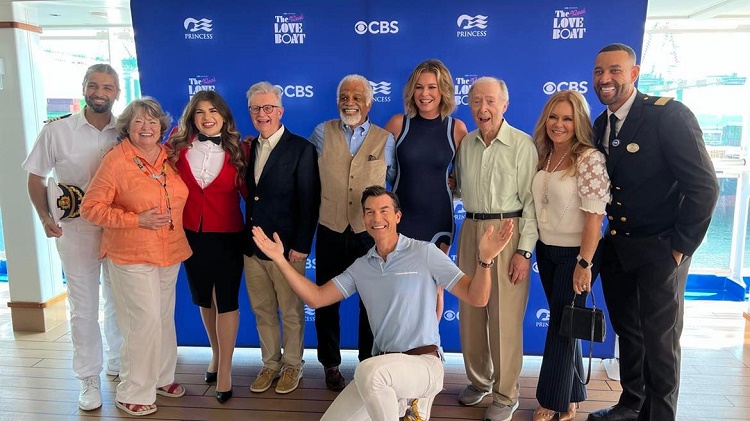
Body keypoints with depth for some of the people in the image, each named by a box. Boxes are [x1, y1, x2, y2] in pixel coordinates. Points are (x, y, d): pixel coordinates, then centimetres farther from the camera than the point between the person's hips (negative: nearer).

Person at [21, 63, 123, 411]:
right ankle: (89, 378, 22)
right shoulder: (57, 130, -4)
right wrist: (45, 217, -9)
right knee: (84, 308, 7)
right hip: (76, 230, -2)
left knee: (119, 303, 16)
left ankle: (118, 363, 37)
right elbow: (36, 177, 3)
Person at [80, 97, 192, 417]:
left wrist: (171, 219, 5)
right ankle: (133, 393, 13)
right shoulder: (116, 160, -11)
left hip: (170, 252, 6)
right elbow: (91, 207, -12)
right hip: (131, 255, -6)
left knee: (164, 317, 15)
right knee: (145, 320, -6)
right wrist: (137, 219, -19)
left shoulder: (170, 158, 5)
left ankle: (160, 377, 34)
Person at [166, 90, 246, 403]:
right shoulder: (178, 146, -3)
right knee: (203, 298, 17)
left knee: (226, 299, 1)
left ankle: (224, 369, 14)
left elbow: (247, 190, 0)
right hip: (191, 234, 3)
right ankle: (216, 354, 39)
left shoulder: (236, 149, -5)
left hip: (228, 235, -3)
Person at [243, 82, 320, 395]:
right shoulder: (248, 148, 9)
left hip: (286, 248, -5)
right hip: (252, 247, 5)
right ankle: (270, 364, 33)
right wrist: (247, 238, 3)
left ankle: (292, 365, 29)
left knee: (291, 313, 10)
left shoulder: (301, 148, -8)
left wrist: (301, 246, -15)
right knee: (262, 311, 16)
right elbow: (250, 195, 10)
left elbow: (309, 201, -12)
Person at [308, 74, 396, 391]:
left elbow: (396, 181, 8)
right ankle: (331, 364, 30)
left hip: (370, 233, 0)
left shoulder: (385, 139, 1)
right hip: (330, 232, 1)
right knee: (327, 300, 11)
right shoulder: (322, 133, 1)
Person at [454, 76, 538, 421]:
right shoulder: (465, 143, 8)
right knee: (470, 311, 12)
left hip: (507, 231, -5)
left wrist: (524, 251, -12)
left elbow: (531, 200, -9)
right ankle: (478, 380, 31)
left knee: (504, 317, -1)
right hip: (471, 229, 5)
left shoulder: (523, 144, -7)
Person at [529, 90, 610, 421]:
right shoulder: (542, 156, 4)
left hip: (575, 253, -6)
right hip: (546, 250, 6)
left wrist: (584, 263, -19)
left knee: (562, 322, 5)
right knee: (562, 320, 15)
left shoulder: (589, 158, -16)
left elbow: (595, 214, -18)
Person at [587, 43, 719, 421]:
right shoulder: (601, 124, 6)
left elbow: (704, 187, -17)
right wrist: (609, 236, 3)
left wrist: (680, 246, -15)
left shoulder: (669, 115, -15)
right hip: (616, 248, 6)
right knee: (628, 332, 18)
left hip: (659, 249, -6)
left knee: (660, 340, 6)